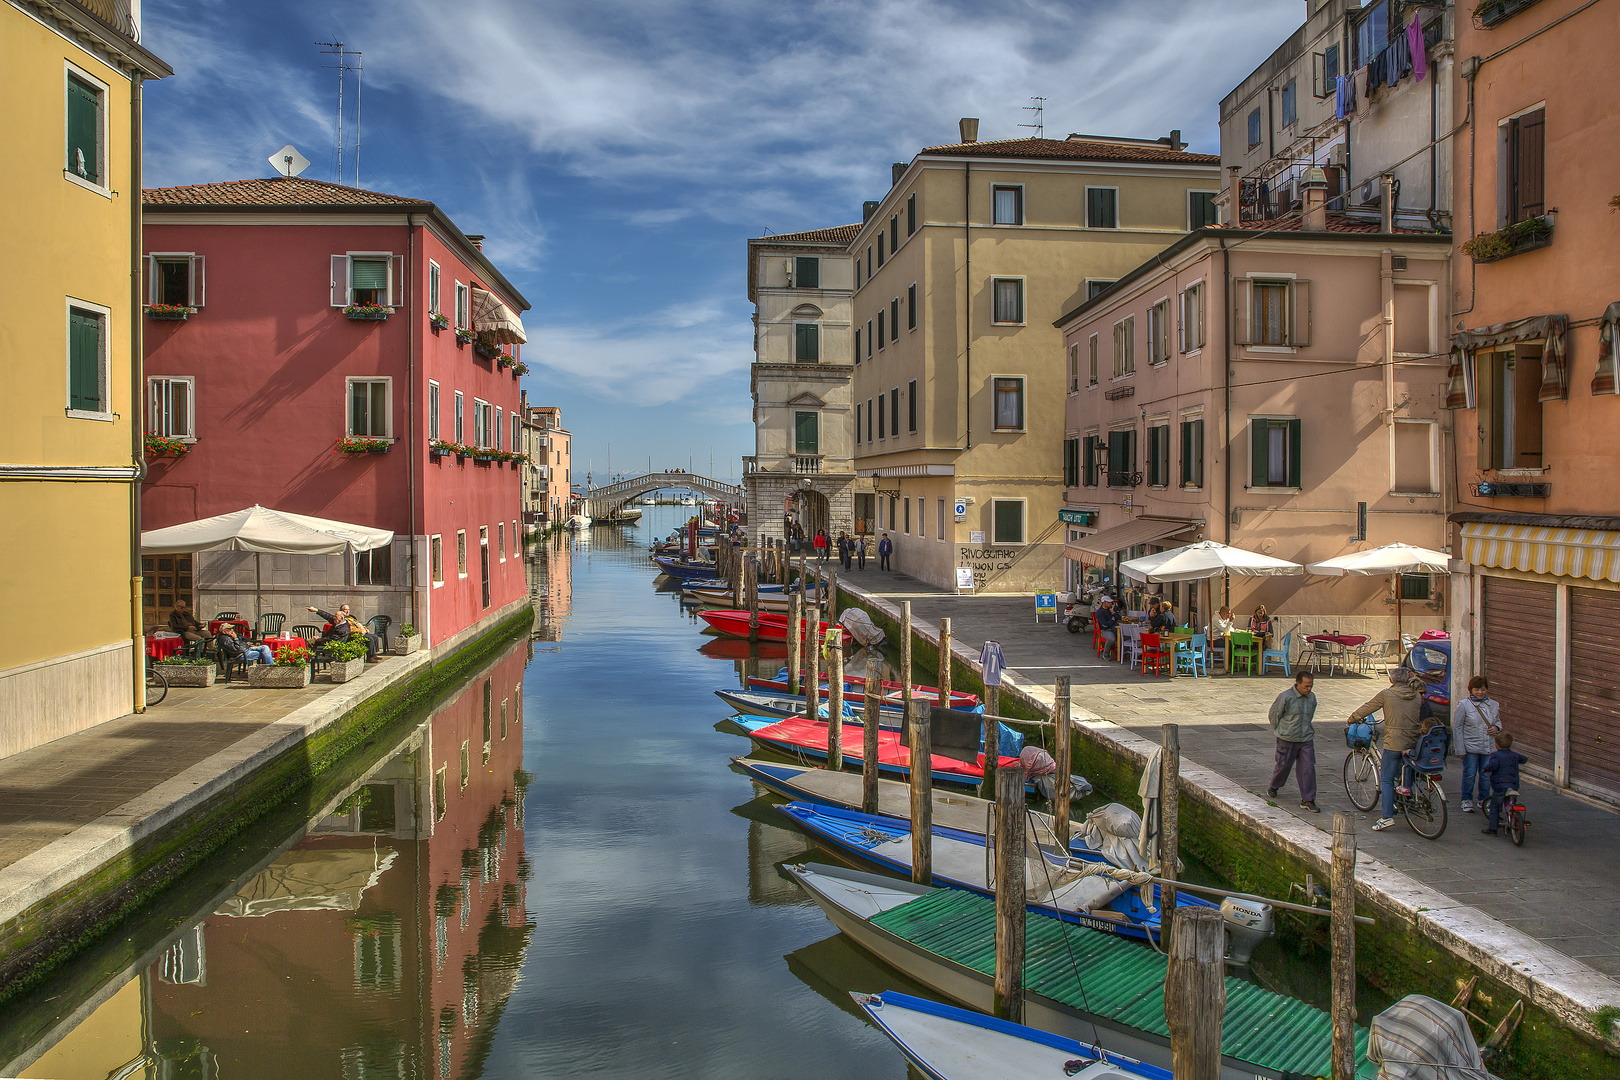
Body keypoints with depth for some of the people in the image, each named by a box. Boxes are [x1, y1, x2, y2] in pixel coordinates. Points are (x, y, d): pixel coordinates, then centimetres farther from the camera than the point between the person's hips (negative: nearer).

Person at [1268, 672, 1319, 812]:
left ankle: (1307, 800, 3)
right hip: (1287, 740, -4)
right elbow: (1273, 715, -3)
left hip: (1306, 739, 4)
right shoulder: (1285, 697, -15)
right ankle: (1273, 787, 38)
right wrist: (1280, 731, 6)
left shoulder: (1312, 698, 3)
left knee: (1308, 768, -4)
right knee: (1283, 765, 10)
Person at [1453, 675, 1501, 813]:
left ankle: (1483, 799, 26)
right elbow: (1457, 727, -5)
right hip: (1470, 748, -4)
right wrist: (1460, 749, -10)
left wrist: (1496, 728, -2)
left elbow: (1498, 721, 24)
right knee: (1469, 775, 0)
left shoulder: (1494, 705, 7)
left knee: (1486, 776, 6)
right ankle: (1467, 800, 17)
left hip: (1489, 748, 4)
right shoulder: (1464, 705, -6)